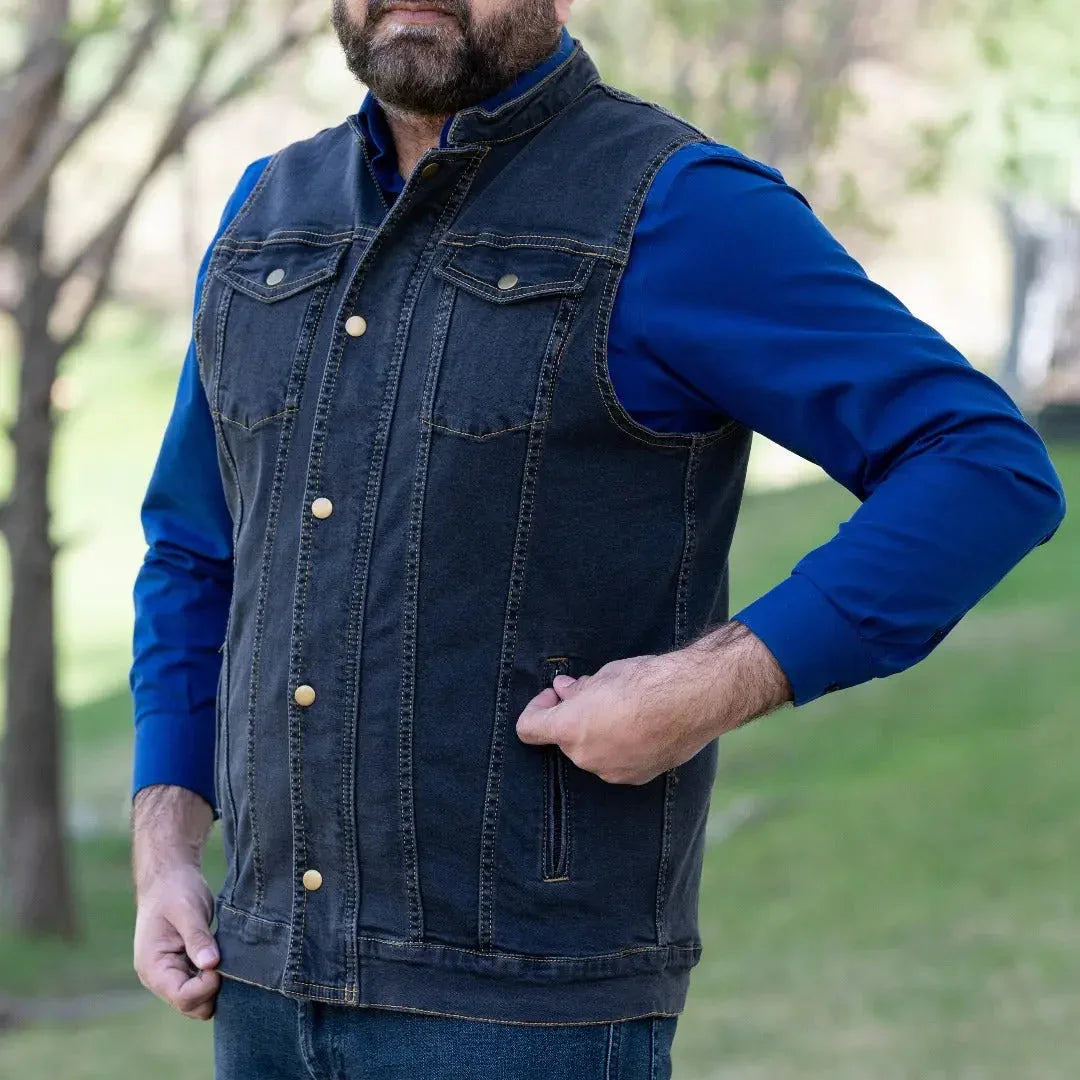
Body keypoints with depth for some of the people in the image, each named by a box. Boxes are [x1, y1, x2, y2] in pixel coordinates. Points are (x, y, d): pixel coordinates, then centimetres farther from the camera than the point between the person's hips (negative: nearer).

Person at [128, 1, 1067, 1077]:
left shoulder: (673, 214, -10)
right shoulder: (272, 216, 10)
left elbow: (990, 472, -13)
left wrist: (717, 687, -22)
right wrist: (162, 856, 8)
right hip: (277, 983, 6)